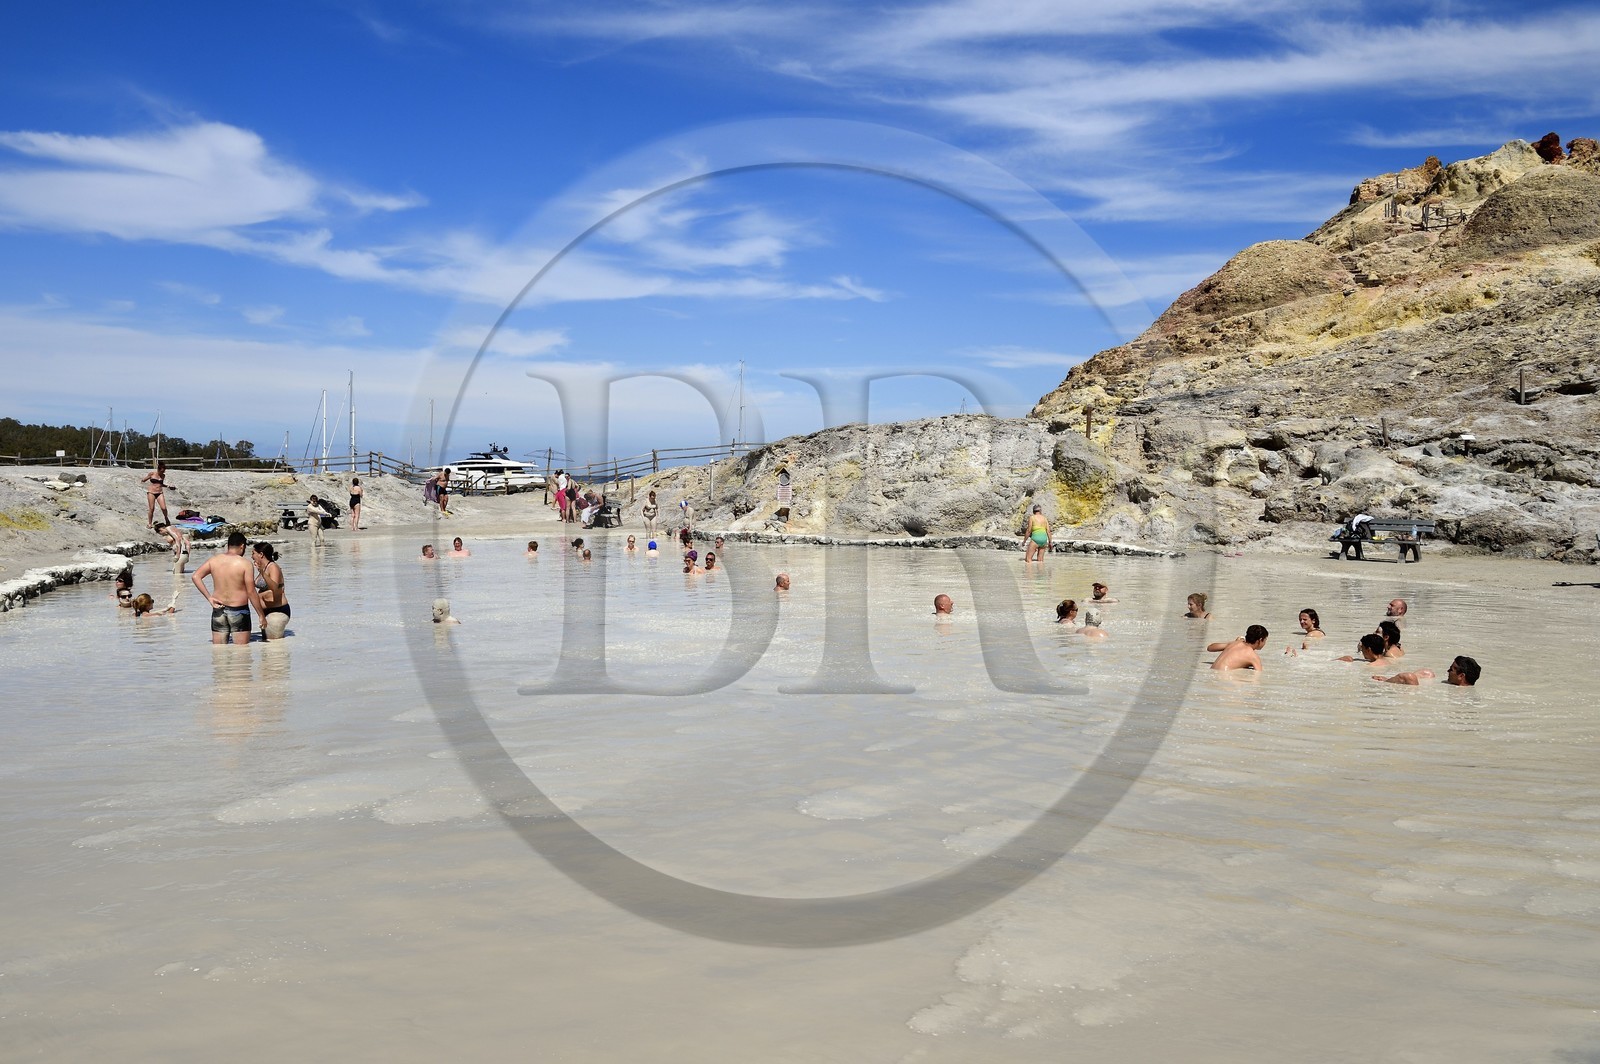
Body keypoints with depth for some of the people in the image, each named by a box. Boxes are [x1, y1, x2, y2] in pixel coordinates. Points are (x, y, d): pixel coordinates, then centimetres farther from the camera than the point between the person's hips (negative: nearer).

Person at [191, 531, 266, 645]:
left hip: (218, 610, 4)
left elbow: (195, 576, 0)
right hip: (238, 611, -4)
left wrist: (209, 597, 1)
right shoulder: (245, 564, -11)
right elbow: (251, 592, -11)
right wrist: (262, 615, -5)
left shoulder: (214, 560, 3)